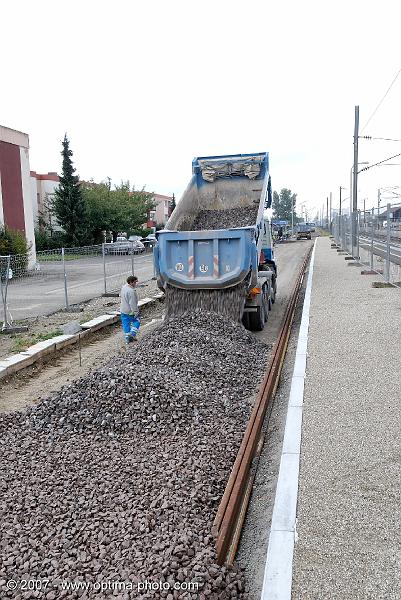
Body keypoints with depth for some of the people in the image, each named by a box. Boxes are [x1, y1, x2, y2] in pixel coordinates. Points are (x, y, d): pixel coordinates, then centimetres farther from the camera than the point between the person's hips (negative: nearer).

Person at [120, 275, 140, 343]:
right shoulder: (131, 291, -27)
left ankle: (127, 338, 20)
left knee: (126, 324, 13)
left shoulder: (123, 287, 2)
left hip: (123, 310, 8)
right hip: (130, 311, -8)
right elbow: (132, 303, -26)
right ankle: (132, 334, 5)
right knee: (136, 321, 13)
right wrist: (135, 312, -19)